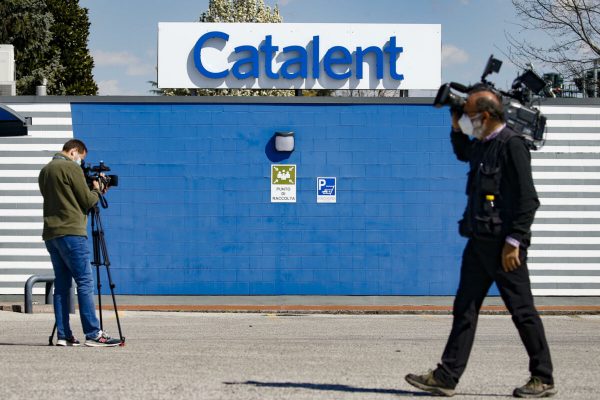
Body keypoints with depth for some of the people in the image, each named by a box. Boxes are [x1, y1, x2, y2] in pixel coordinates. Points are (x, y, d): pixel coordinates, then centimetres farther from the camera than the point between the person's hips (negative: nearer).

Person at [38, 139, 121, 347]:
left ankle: (63, 335, 4)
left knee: (62, 284, 7)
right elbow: (86, 201, -7)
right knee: (85, 282, -9)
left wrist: (92, 192, 19)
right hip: (71, 232, -8)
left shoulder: (45, 171, 18)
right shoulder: (71, 168, -7)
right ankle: (93, 334, -13)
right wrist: (97, 190, 14)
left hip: (51, 234, 8)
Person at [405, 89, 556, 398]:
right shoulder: (482, 145, 14)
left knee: (522, 311, -1)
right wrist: (456, 128, 21)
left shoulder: (512, 145, -12)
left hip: (503, 244, -9)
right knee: (465, 309, 7)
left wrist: (514, 241, -20)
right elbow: (463, 153, 40)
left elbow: (528, 199, -17)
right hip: (480, 242, 9)